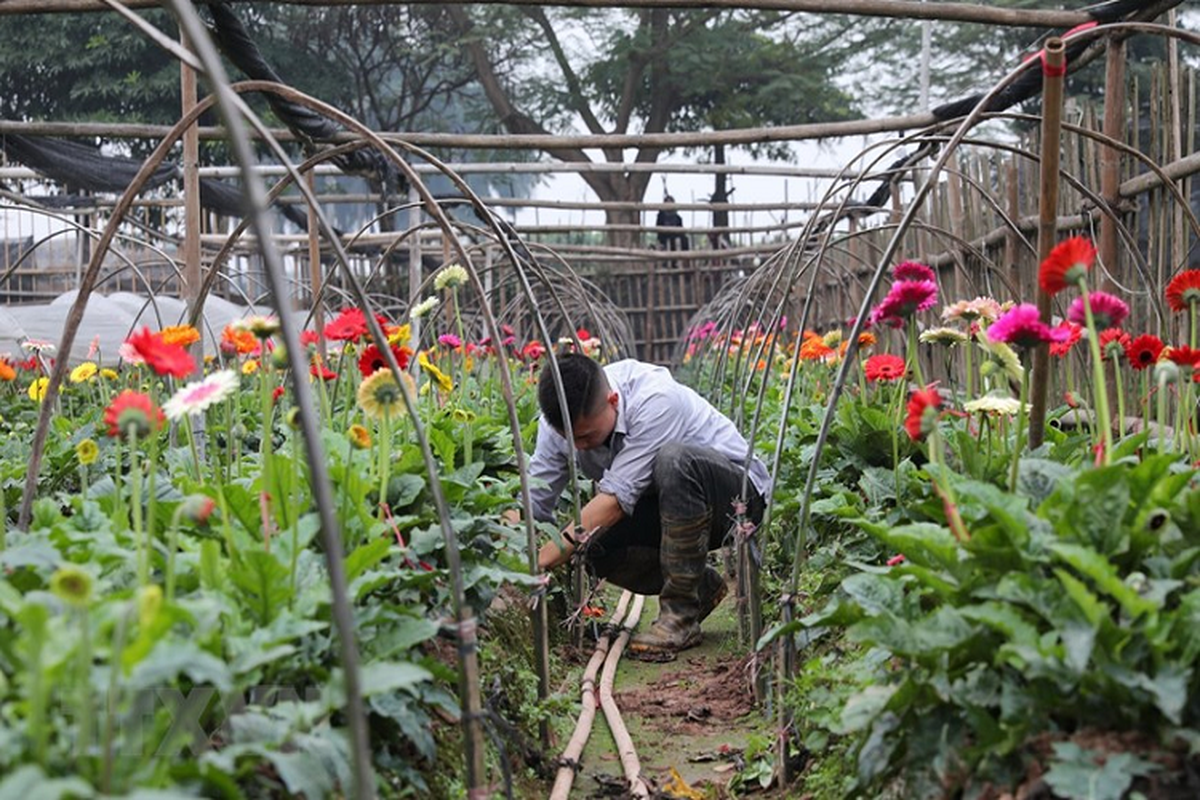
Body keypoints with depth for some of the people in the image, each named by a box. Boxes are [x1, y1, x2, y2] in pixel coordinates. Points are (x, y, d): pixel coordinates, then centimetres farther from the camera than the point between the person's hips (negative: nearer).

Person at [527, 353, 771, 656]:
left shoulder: (655, 400, -32)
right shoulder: (560, 420, -14)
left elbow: (618, 498, -36)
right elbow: (532, 504, -13)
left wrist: (549, 555, -39)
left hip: (736, 494, -6)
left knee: (674, 460, -38)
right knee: (593, 545, -23)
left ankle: (680, 617, -26)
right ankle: (702, 586, 5)